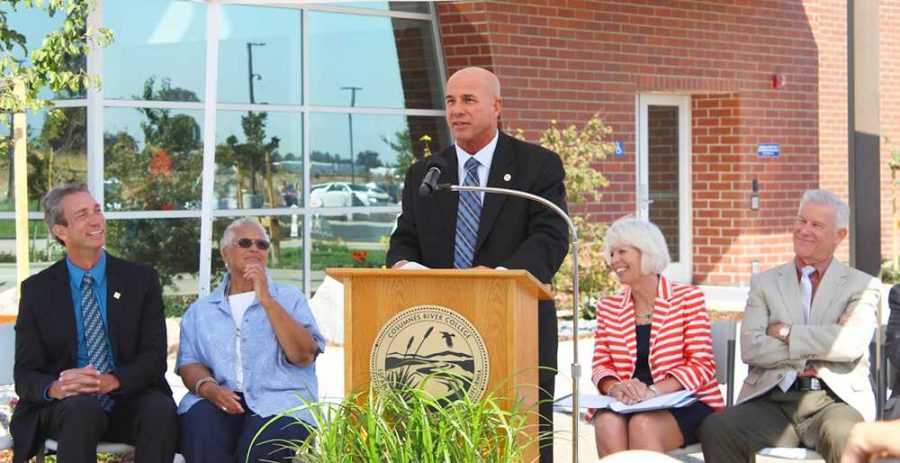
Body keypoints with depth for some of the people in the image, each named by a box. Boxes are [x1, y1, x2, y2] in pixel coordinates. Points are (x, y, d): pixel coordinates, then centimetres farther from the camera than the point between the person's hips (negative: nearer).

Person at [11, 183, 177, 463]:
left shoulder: (142, 279, 8)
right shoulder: (36, 290, 7)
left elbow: (155, 357, 0)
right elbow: (25, 374, 3)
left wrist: (113, 381, -21)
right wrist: (54, 387, -22)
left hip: (127, 400, 1)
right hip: (64, 406, -1)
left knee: (161, 408, -33)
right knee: (82, 407, -37)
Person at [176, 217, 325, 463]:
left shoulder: (289, 298, 15)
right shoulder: (200, 310, 21)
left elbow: (303, 355, -1)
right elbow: (188, 363, 11)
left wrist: (266, 300, -6)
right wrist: (208, 387, -13)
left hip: (277, 400, -2)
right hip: (219, 400, 2)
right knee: (201, 431, -35)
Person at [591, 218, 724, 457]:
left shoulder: (689, 298, 2)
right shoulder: (608, 307, 16)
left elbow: (701, 365, -5)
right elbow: (602, 365, 11)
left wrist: (652, 391, -21)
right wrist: (613, 387, -15)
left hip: (687, 404, -3)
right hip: (627, 406, 3)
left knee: (643, 423, -35)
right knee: (607, 423, -31)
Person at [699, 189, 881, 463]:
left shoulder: (863, 286, 12)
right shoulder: (765, 283, 18)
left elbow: (852, 343, -8)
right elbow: (750, 348, 2)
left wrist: (786, 332, -3)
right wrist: (818, 352, -5)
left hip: (833, 400, -2)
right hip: (773, 402, 2)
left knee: (844, 438, -39)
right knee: (715, 429, -28)